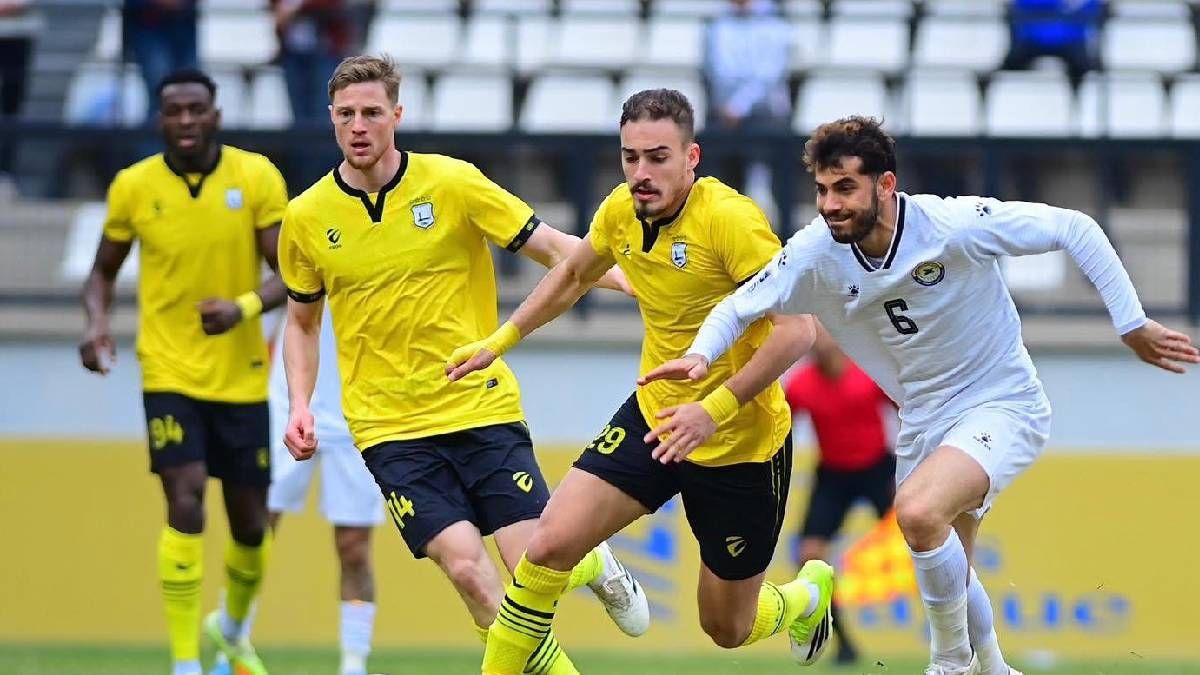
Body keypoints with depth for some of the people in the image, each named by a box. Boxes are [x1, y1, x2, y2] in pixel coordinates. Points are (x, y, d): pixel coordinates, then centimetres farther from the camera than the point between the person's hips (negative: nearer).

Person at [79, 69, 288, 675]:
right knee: (185, 505, -18)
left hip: (242, 376, 1)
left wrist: (245, 307, -25)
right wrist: (97, 324, -11)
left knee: (250, 522, 10)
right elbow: (103, 271, 10)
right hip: (170, 371, -1)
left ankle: (232, 626, 41)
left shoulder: (257, 177, -5)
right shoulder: (132, 187, -3)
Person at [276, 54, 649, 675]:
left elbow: (553, 247, -2)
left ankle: (593, 565, 30)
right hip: (390, 430, 1)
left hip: (482, 407, -1)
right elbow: (302, 322, 17)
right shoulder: (306, 218, 1)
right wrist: (300, 406, 2)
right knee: (465, 567, -18)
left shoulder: (453, 183, -5)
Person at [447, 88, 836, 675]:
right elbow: (573, 275, 19)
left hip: (742, 444, -5)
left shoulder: (729, 218, -25)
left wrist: (714, 410, -38)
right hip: (654, 415, 5)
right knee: (550, 543, -14)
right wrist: (500, 340, 18)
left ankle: (809, 593, 44)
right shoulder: (621, 211, -5)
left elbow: (796, 330, -31)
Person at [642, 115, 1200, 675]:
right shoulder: (815, 253, -13)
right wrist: (700, 354, -22)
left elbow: (1074, 229, -17)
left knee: (919, 510, -31)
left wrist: (1132, 325, -17)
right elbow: (740, 307, 0)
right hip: (924, 422, 6)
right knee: (945, 572, 19)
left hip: (1002, 405, -6)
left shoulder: (955, 224, -26)